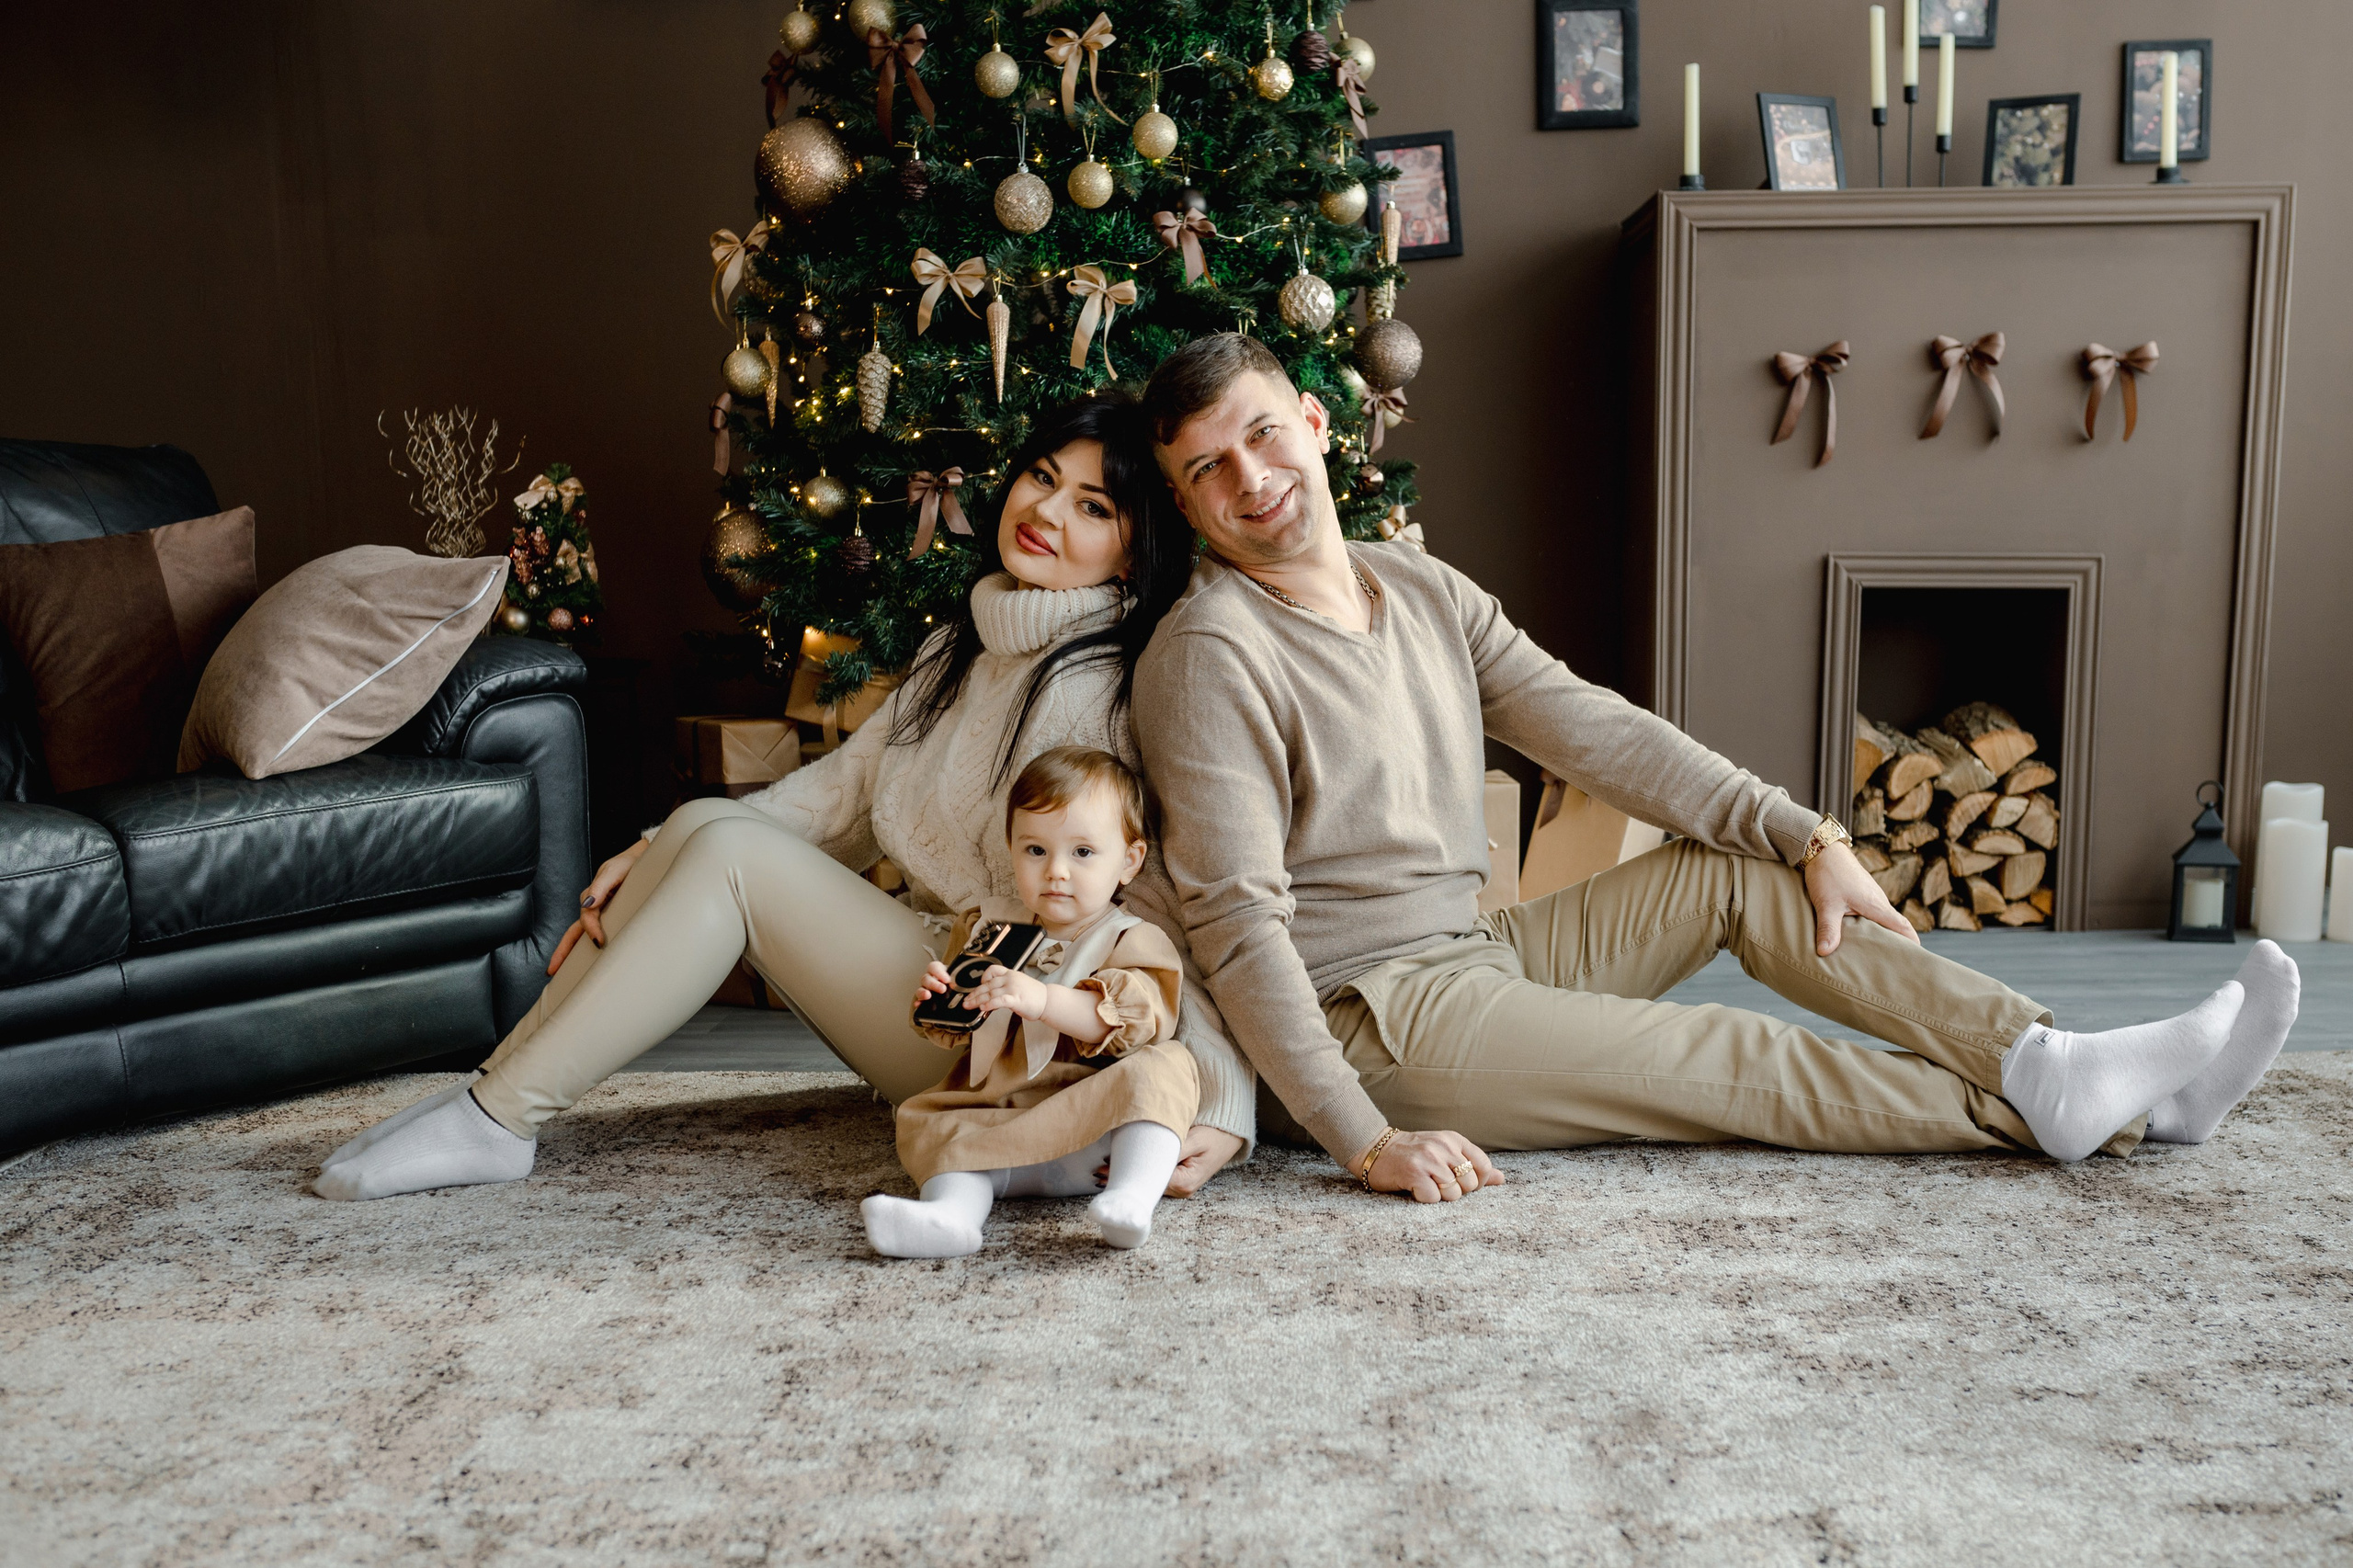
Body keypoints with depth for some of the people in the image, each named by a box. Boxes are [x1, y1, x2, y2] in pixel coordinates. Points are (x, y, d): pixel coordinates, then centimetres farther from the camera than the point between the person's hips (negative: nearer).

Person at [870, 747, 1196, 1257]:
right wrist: (935, 1001, -4)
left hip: (1097, 1140, -4)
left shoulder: (1132, 942, 2)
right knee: (925, 1119, -16)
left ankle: (1133, 1195, -45)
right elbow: (953, 1033, 21)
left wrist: (1041, 1000, -33)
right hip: (992, 1116, 4)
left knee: (1160, 1068, -28)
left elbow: (1134, 1019, -19)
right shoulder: (990, 930, 17)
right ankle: (952, 1211, -42)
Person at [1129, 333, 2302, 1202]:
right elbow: (1237, 922, -21)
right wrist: (1361, 1140, -26)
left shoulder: (1425, 593, 7)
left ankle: (2048, 1060, -4)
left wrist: (1809, 838, 1)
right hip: (1369, 1022, -7)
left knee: (1744, 871, 0)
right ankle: (2046, 1107, -1)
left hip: (1477, 955, 8)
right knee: (1731, 1066, -12)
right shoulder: (1210, 654, -17)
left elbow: (1597, 733, 7)